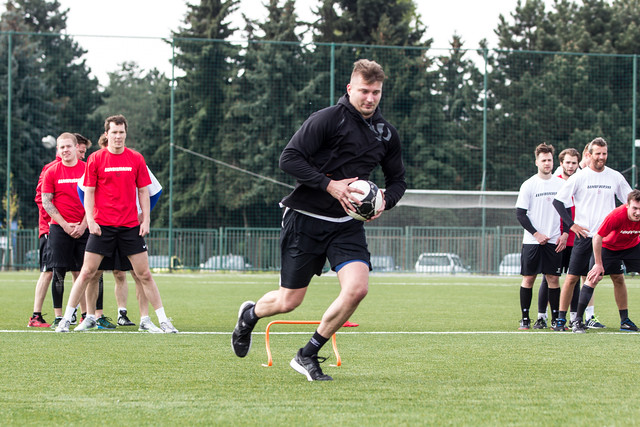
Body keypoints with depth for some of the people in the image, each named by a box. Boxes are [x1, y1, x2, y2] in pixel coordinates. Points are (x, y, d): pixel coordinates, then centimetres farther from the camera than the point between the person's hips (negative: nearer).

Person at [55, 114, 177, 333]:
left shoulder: (136, 159, 5)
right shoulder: (95, 159, 1)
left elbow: (143, 191, 9)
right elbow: (88, 192, 2)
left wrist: (146, 220, 0)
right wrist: (90, 220, -8)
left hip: (131, 225, 1)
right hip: (102, 225, -1)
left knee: (144, 274, 1)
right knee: (87, 272, -2)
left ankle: (163, 320, 6)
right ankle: (66, 319, 6)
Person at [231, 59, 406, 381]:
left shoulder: (387, 134, 7)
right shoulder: (327, 119, -12)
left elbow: (397, 179, 19)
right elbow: (289, 158, -16)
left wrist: (385, 202, -2)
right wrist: (330, 185, -23)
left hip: (347, 224, 5)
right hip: (305, 218, -5)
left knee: (357, 288, -18)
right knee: (289, 301, 1)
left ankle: (308, 356, 1)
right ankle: (250, 315, 38)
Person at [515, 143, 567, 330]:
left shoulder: (561, 184, 7)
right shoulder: (528, 185, -1)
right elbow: (520, 214, -2)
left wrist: (565, 234, 0)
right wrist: (536, 234, -10)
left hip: (555, 242, 2)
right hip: (532, 241, -2)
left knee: (553, 278, 0)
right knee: (528, 278, -1)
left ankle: (555, 318, 5)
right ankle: (525, 319, 5)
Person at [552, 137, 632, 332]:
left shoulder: (615, 177, 7)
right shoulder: (579, 177, -2)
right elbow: (558, 201, 0)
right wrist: (571, 224, -5)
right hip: (585, 234, -2)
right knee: (572, 277, -4)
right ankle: (561, 318, 3)